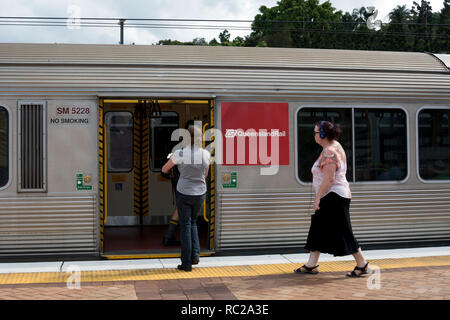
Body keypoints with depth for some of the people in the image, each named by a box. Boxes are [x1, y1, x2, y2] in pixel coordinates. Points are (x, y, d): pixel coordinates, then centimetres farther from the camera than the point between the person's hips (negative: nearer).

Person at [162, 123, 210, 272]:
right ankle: (195, 255, 12)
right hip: (200, 193, 3)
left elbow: (164, 169, -2)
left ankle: (186, 263, 8)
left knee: (185, 226, 6)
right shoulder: (206, 154, -5)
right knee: (193, 222, 23)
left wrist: (170, 172, 19)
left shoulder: (180, 153, -16)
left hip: (183, 193, -3)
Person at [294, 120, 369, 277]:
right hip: (331, 198, 11)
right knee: (317, 230, 12)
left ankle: (362, 264, 6)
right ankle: (311, 265, 16)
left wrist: (317, 197, -21)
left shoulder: (329, 152, -19)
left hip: (334, 198, -11)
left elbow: (329, 178, -25)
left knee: (342, 233, -4)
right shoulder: (335, 146, 14)